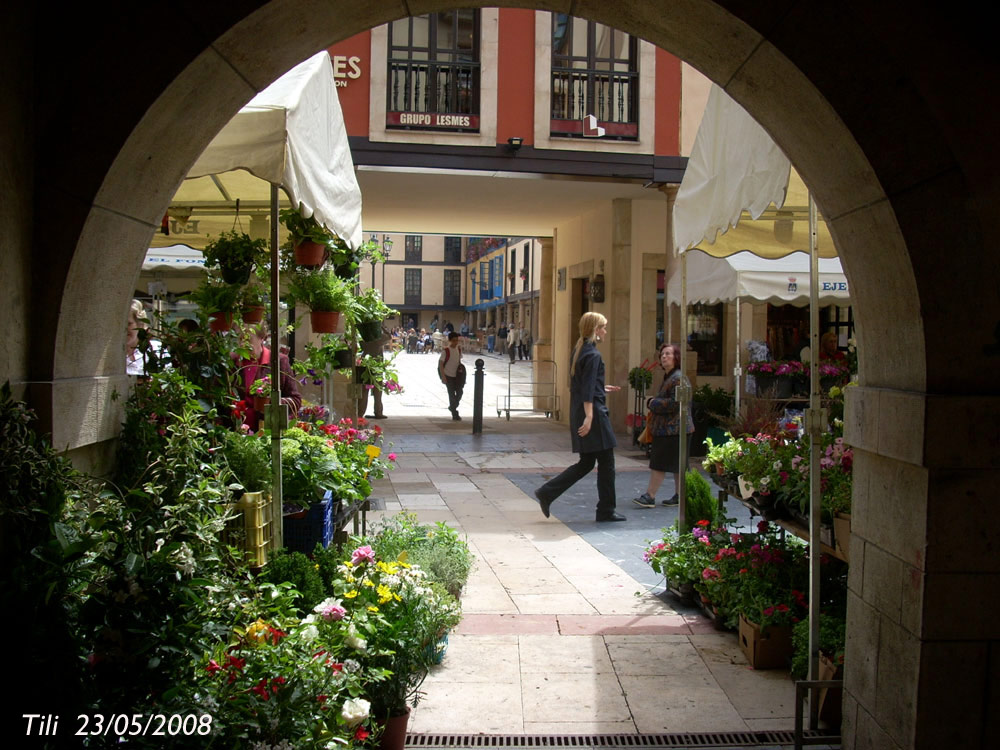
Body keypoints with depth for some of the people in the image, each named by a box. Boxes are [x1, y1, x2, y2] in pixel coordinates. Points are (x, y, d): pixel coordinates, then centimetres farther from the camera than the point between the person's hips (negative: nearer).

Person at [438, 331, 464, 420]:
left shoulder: (459, 349, 5)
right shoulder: (446, 350, -13)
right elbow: (440, 363, -13)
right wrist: (443, 376, -18)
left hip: (457, 375, 5)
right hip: (448, 375, -5)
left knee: (459, 392, 2)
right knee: (452, 394, -2)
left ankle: (452, 407, 27)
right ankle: (455, 415, 5)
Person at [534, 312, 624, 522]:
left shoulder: (579, 351, 14)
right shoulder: (593, 354, -14)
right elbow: (588, 390, -21)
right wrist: (589, 417, -23)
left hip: (578, 413, 10)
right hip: (593, 411, -9)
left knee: (586, 463, 14)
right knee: (606, 462, 2)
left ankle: (547, 493, 9)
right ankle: (606, 511, 10)